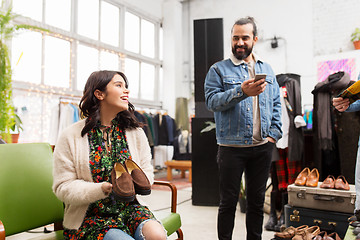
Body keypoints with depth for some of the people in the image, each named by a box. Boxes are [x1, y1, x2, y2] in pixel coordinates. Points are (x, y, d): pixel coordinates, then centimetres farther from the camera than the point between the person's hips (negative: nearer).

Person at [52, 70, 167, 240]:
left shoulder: (135, 132, 7)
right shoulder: (71, 137, -3)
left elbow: (147, 172, 9)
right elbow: (63, 188, -6)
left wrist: (134, 183, -15)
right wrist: (102, 189, -22)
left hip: (129, 208, 3)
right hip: (91, 217, -2)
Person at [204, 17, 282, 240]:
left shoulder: (267, 69, 13)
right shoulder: (219, 69, 1)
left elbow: (276, 103, 14)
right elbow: (212, 100, -11)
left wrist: (274, 133, 3)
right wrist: (241, 92, -24)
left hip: (262, 146, 4)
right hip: (231, 146, -4)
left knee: (257, 200, 15)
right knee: (229, 201, 5)